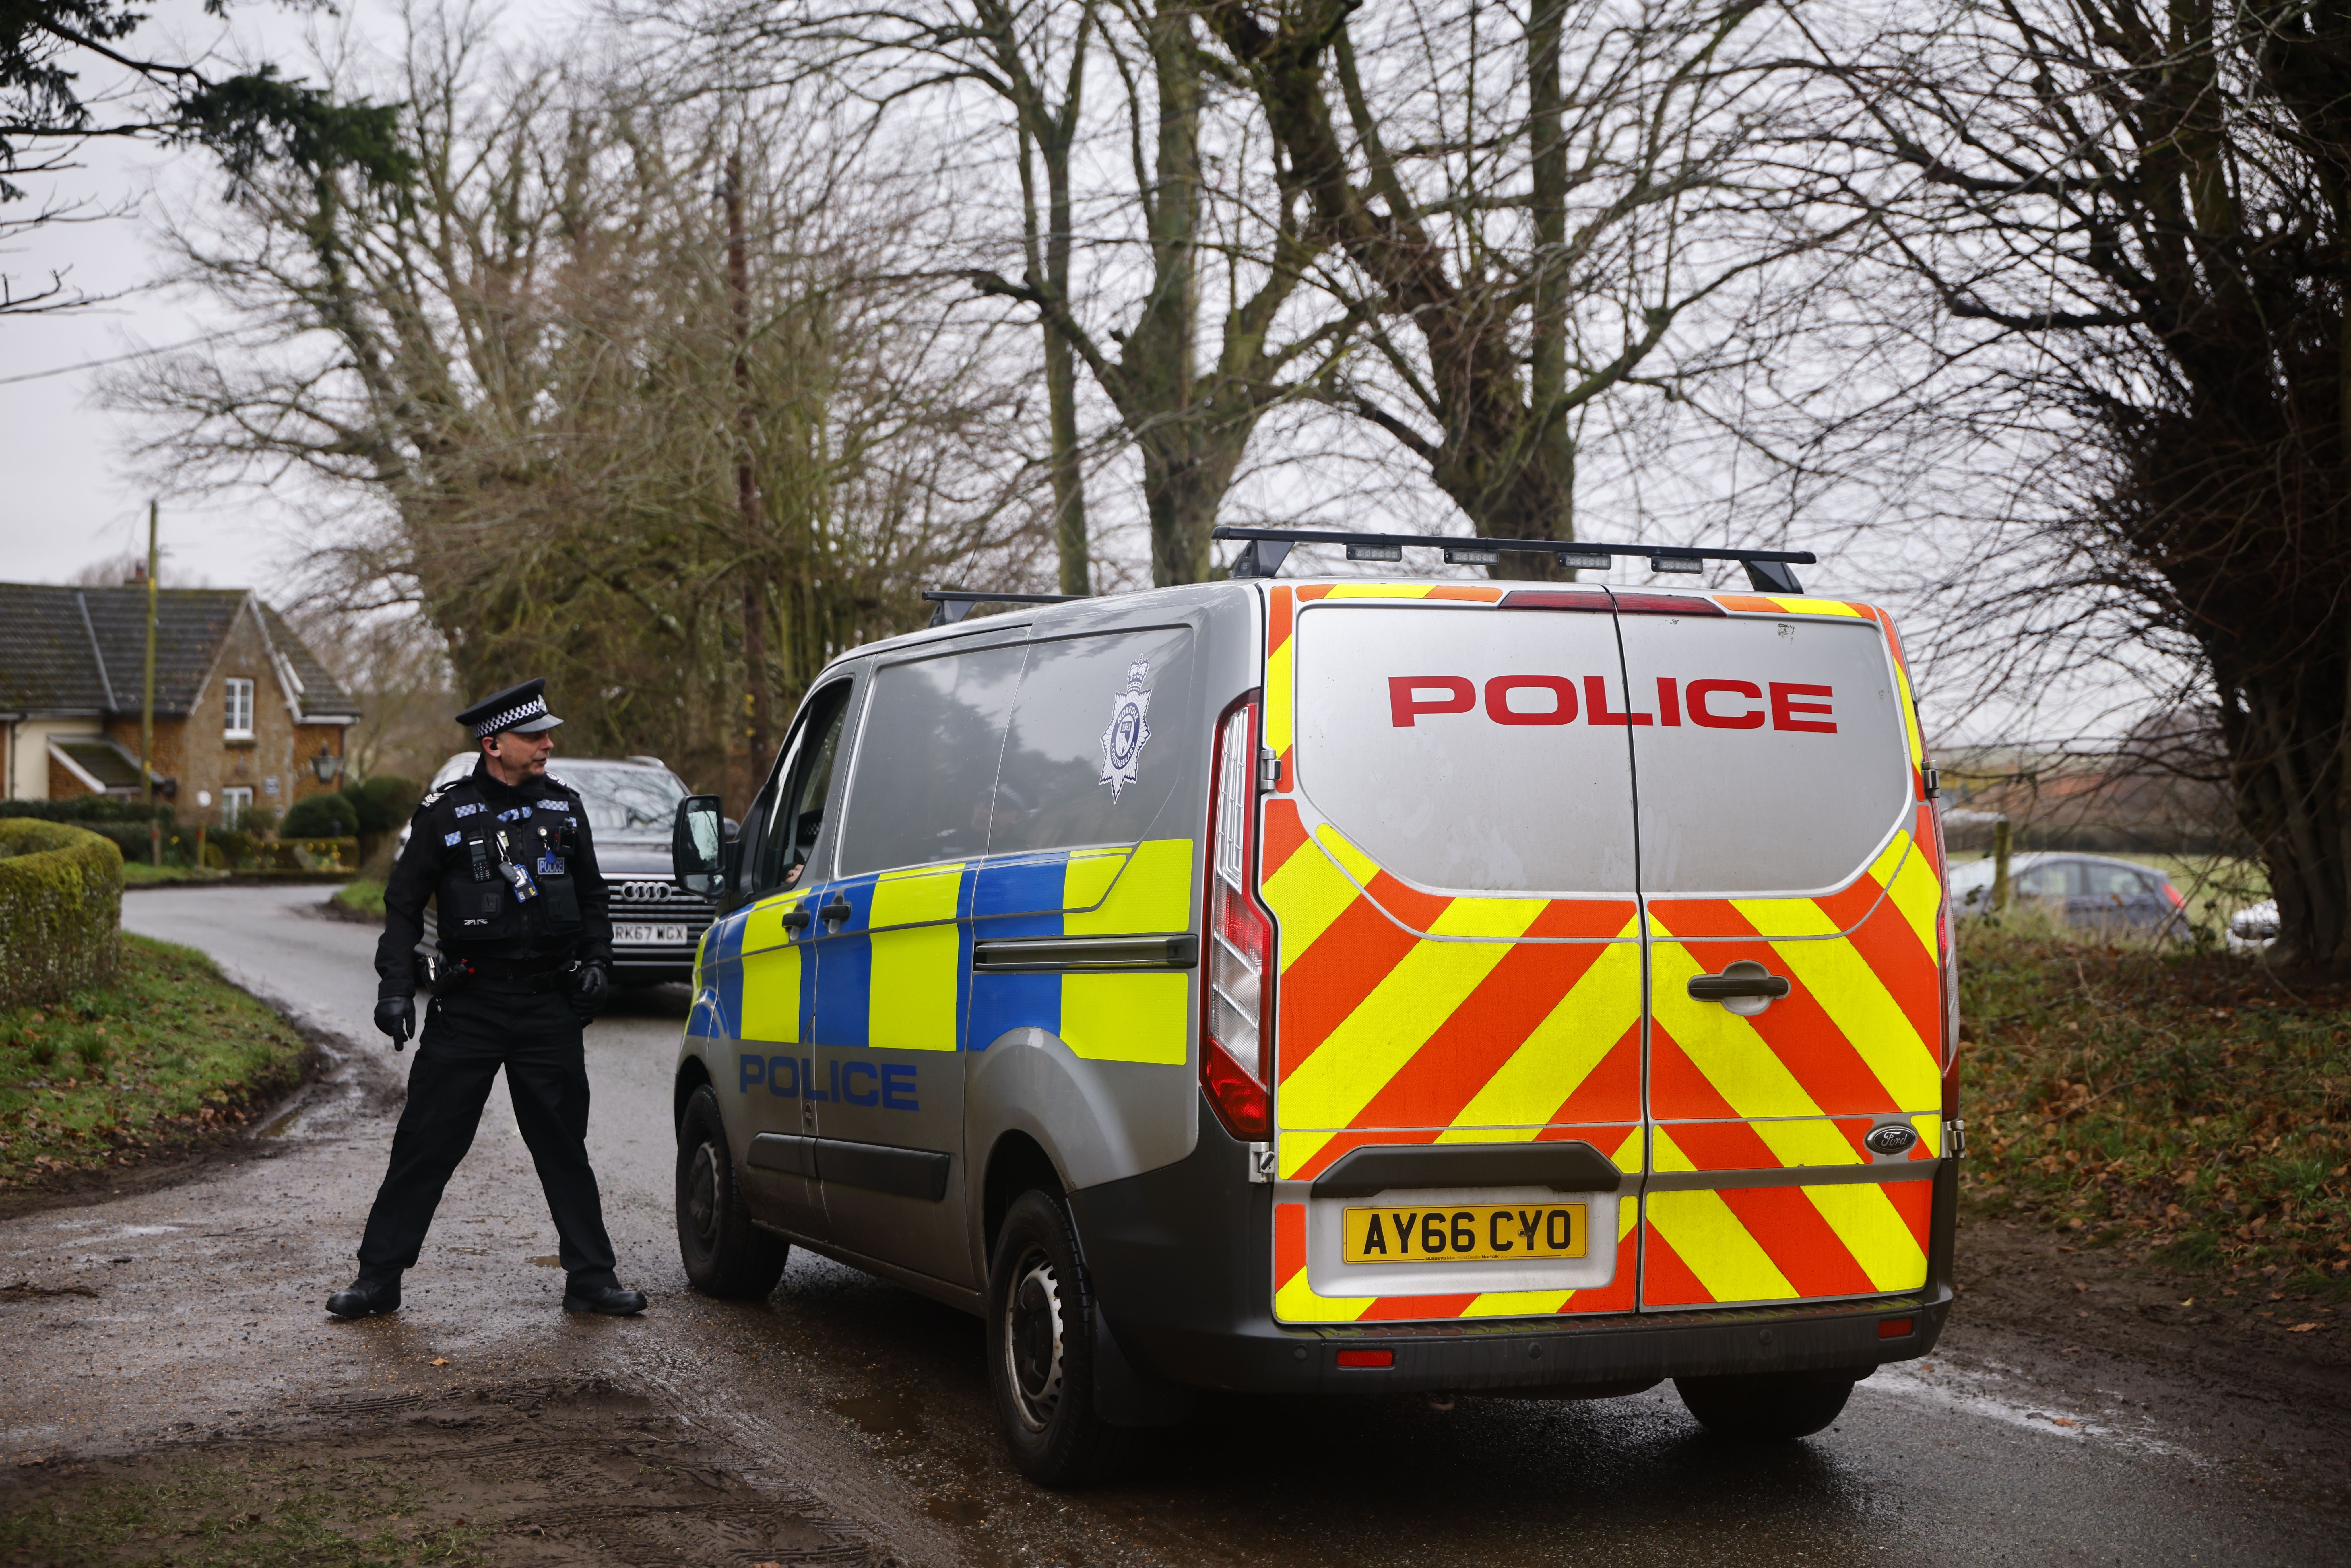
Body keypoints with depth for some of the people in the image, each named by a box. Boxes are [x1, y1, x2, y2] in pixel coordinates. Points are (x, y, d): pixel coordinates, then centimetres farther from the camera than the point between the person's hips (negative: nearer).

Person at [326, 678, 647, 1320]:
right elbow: (404, 903, 3)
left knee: (564, 1147, 7)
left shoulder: (563, 808, 9)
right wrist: (396, 987, -5)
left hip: (550, 1004, 3)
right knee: (425, 1145, 0)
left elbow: (593, 894, 19)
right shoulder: (447, 815, -2)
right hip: (470, 1004, -3)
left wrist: (596, 960, 5)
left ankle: (591, 1279, 13)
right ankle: (378, 1277, 8)